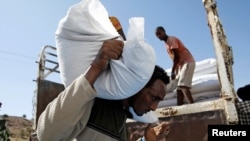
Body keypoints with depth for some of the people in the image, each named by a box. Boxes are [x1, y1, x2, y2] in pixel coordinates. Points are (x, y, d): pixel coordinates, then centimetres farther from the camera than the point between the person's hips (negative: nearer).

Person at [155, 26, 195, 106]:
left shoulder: (171, 39, -10)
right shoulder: (166, 43, 17)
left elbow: (176, 56, -16)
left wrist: (172, 72, -16)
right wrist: (176, 72, 11)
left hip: (188, 62, -10)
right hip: (181, 64, 10)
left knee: (183, 85, -23)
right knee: (179, 87, 2)